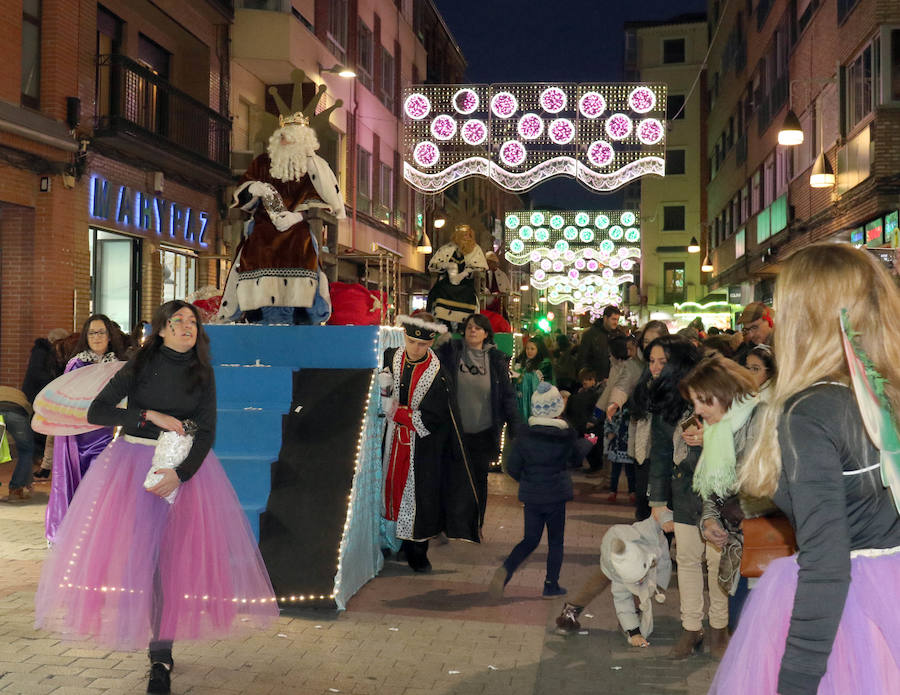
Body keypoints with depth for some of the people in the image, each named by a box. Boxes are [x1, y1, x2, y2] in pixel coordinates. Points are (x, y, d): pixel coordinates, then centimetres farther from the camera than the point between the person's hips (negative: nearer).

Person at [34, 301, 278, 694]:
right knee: (133, 552, -5)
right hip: (132, 466, 0)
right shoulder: (140, 366, 1)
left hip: (185, 467, 0)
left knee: (172, 557, -7)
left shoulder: (202, 374, 4)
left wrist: (181, 473, -17)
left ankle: (161, 656, -2)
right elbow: (96, 412, -6)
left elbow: (206, 432, -2)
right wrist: (151, 415, -15)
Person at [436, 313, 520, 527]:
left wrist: (516, 428, -1)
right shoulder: (451, 352, -1)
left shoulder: (496, 359, 2)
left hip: (484, 433, 1)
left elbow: (507, 395, 4)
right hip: (455, 431, -1)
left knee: (480, 478, 10)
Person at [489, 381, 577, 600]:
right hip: (556, 496, -2)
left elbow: (512, 468, -3)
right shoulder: (567, 436, -10)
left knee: (530, 540, 13)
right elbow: (575, 458, 8)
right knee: (555, 541, 13)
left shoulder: (524, 436, -6)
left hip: (531, 496, 2)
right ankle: (551, 585, 16)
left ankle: (505, 570, -9)